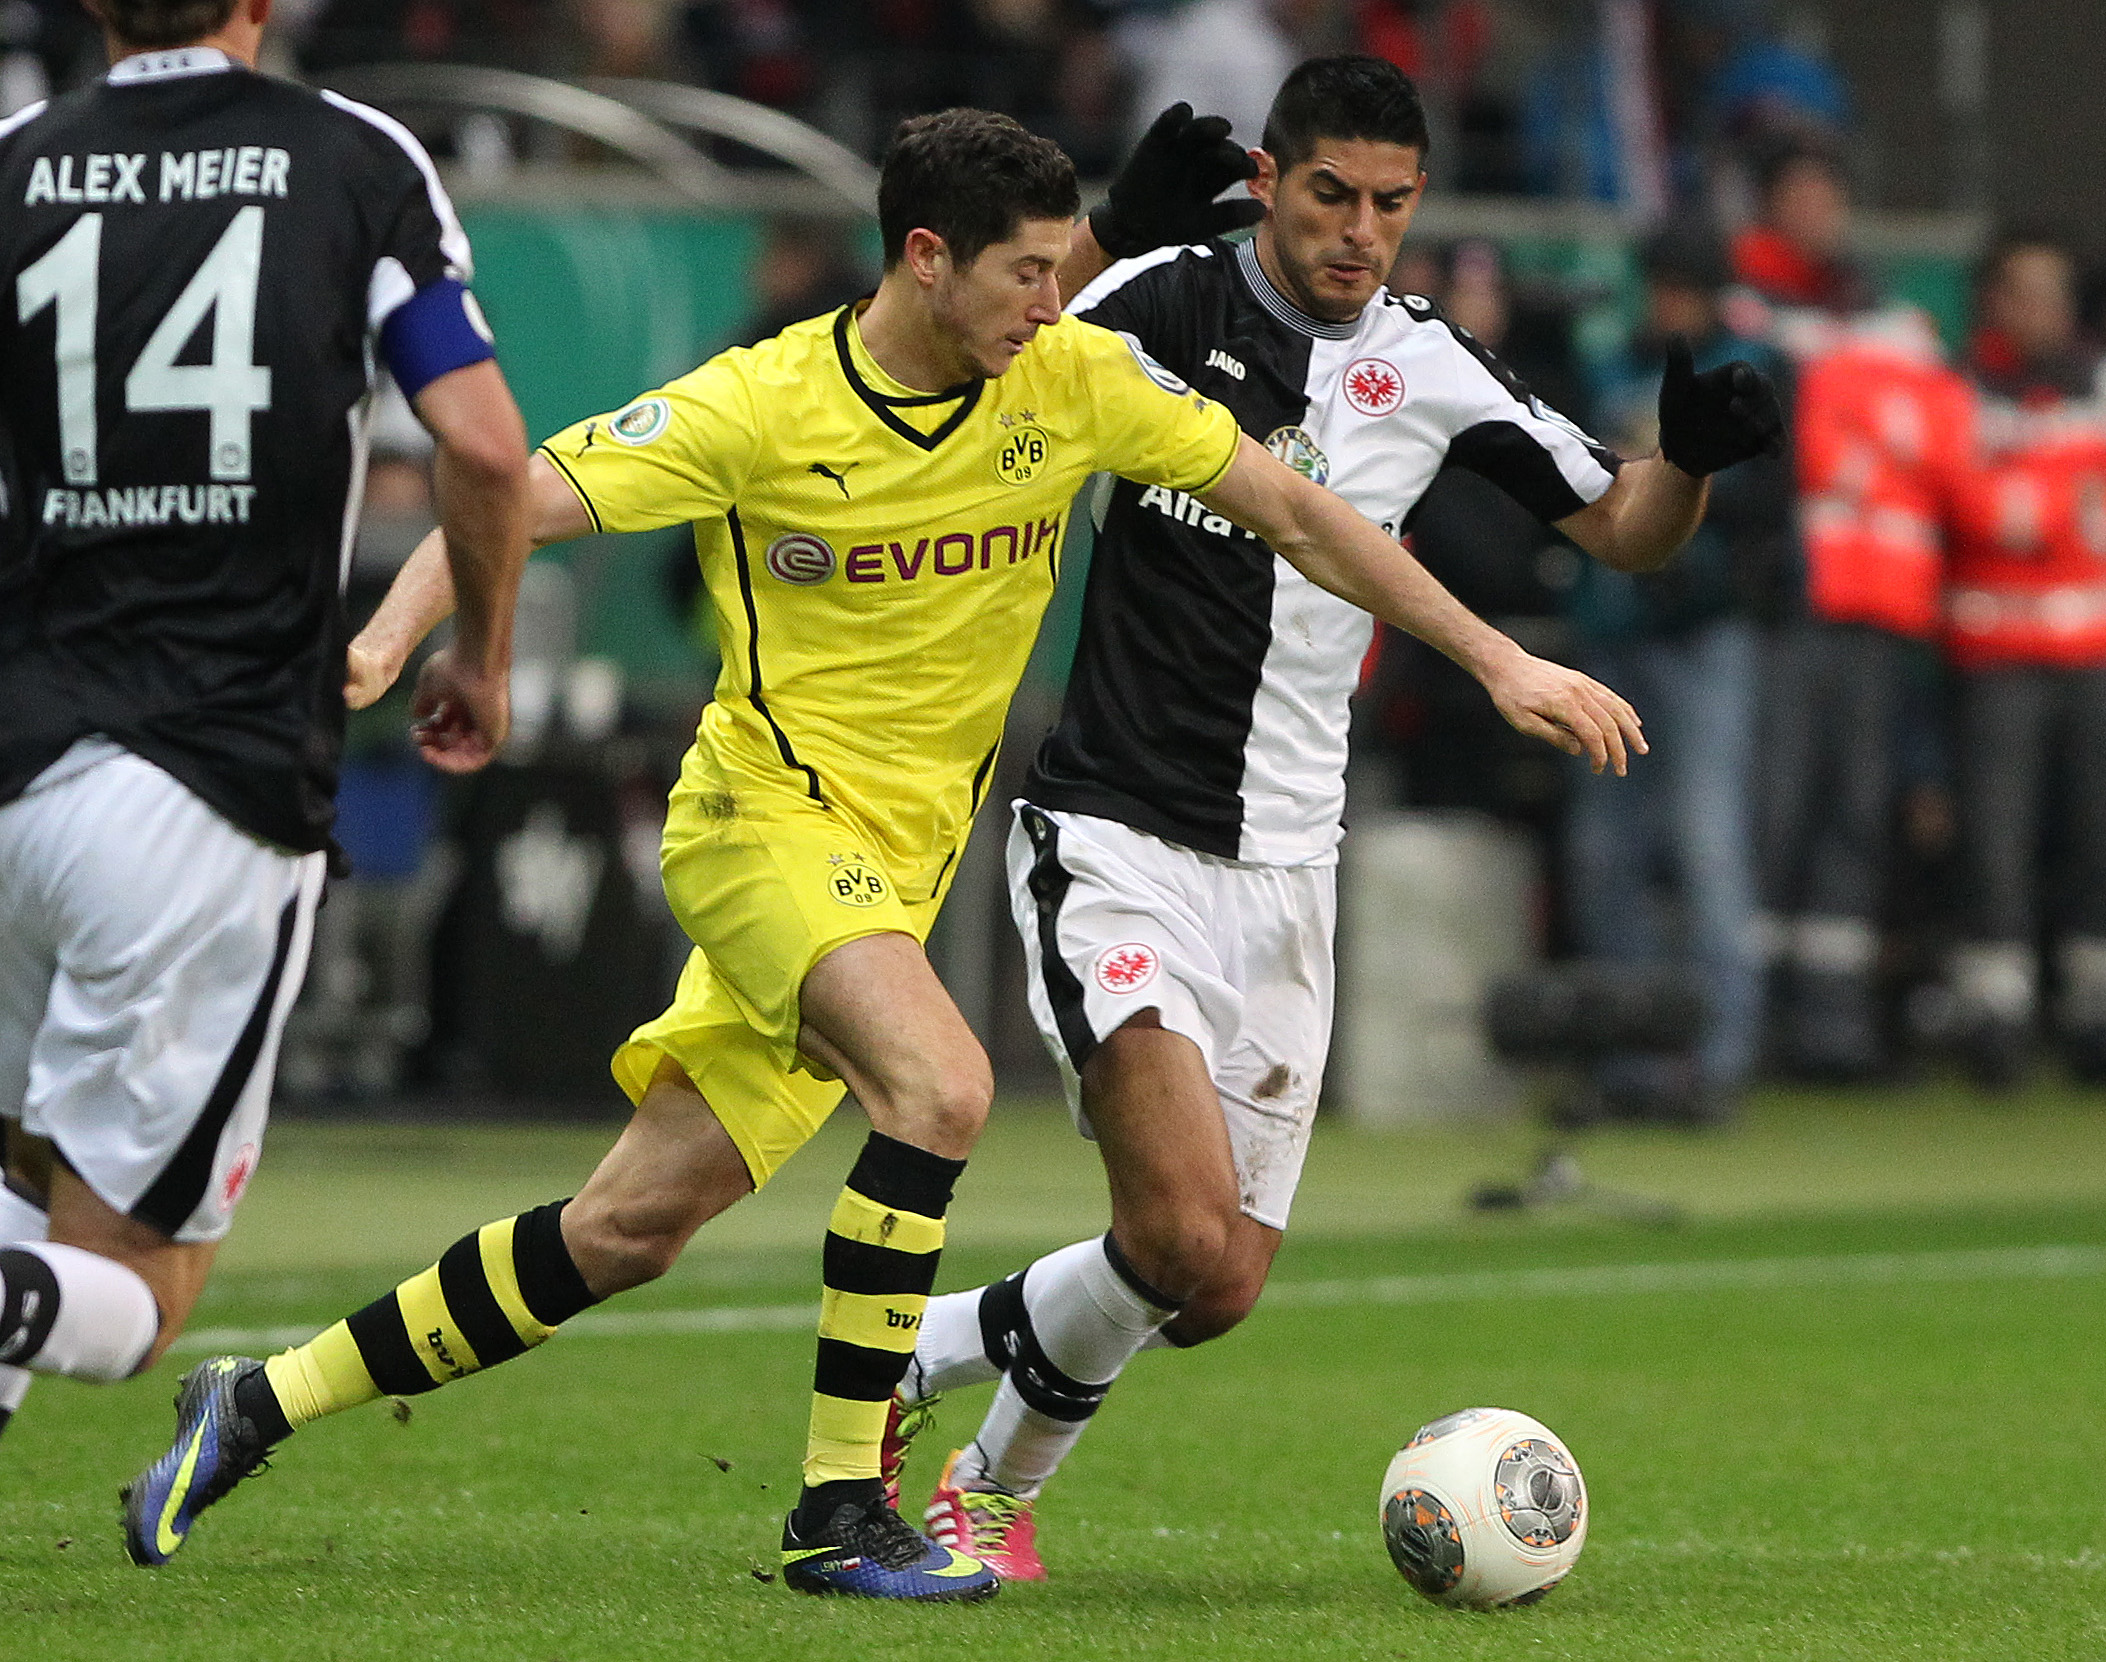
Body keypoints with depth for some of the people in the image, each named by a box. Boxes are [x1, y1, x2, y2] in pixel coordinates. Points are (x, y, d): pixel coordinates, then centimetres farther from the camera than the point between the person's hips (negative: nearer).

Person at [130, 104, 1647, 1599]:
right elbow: (511, 505, -12)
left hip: (902, 863, 5)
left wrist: (1497, 658, 4)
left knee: (630, 1228, 3)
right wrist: (386, 640, -30)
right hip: (766, 813, -5)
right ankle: (840, 1512, -22)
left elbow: (1293, 512, 6)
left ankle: (267, 1401, 15)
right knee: (941, 1083, -30)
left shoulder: (1079, 382, -1)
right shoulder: (764, 406, -13)